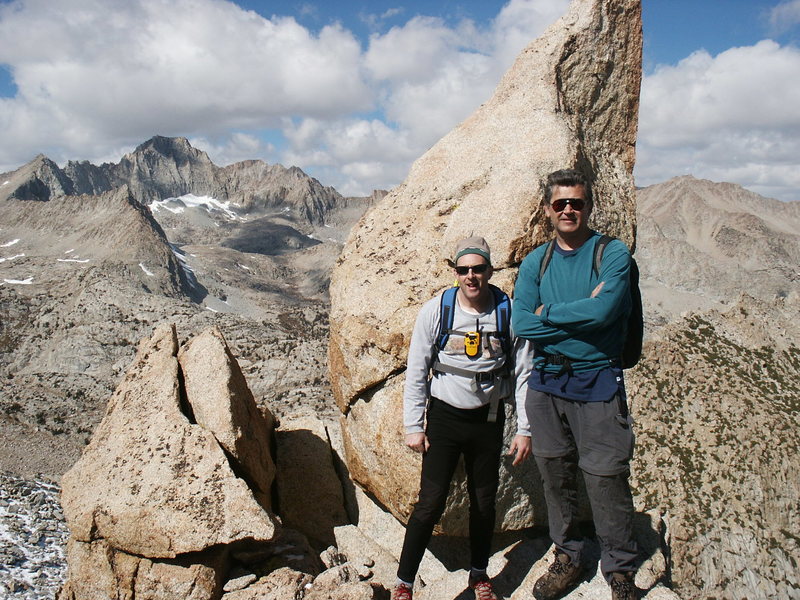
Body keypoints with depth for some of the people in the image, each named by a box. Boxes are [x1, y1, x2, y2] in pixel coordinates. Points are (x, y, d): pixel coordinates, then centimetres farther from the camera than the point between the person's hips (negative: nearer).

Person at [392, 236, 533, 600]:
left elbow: (522, 374, 0)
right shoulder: (434, 311, -8)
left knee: (484, 502, 14)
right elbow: (416, 372, -2)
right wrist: (413, 426, -4)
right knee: (430, 503, -5)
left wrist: (524, 430, -1)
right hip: (443, 417, -1)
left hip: (488, 419, 2)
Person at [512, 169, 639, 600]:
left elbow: (603, 311, -21)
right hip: (545, 383, 4)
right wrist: (582, 312, -12)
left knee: (606, 481, 2)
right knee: (555, 476, 14)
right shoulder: (535, 262, 6)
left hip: (597, 384, -4)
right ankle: (567, 557, 34)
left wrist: (548, 313, -10)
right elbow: (522, 325, -6)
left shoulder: (613, 254, -4)